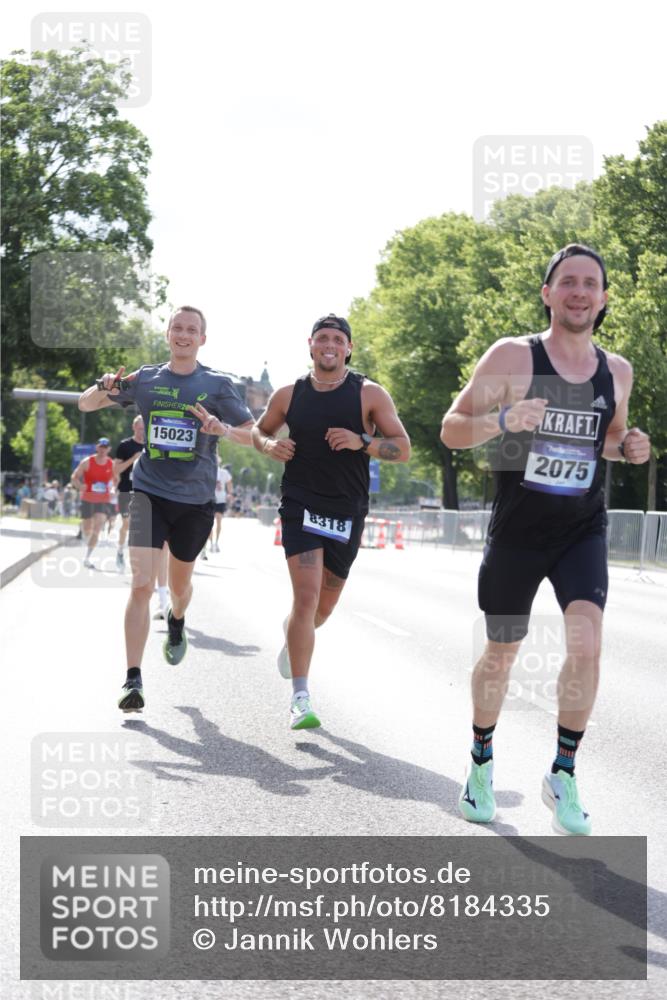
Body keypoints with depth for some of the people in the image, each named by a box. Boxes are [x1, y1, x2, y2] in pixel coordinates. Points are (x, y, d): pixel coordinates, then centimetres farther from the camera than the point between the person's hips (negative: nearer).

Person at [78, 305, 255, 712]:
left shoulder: (218, 385, 0)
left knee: (180, 585, 18)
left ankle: (177, 622, 55)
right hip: (150, 493, -1)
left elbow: (254, 435, 0)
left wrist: (224, 429, -21)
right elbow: (84, 404, 11)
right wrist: (106, 388, -12)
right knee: (142, 584, -15)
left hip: (196, 499, 1)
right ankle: (133, 679, -13)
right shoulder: (145, 379, 3)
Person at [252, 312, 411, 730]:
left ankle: (293, 635, 50)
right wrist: (268, 444, -4)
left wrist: (361, 442, -21)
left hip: (347, 513, 1)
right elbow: (259, 430, 20)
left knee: (324, 607, 13)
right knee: (306, 597, -16)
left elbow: (403, 448, -4)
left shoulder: (370, 394, -2)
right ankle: (301, 699, -14)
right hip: (301, 506, -1)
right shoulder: (289, 395, 3)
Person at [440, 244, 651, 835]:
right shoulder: (513, 356, -9)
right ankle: (482, 764, 34)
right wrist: (502, 418, -28)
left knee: (586, 642, -17)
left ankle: (563, 776, -1)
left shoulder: (617, 371, 3)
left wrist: (629, 447, -3)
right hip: (516, 532, -2)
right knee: (501, 653, 10)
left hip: (583, 531, 2)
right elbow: (451, 430, -9)